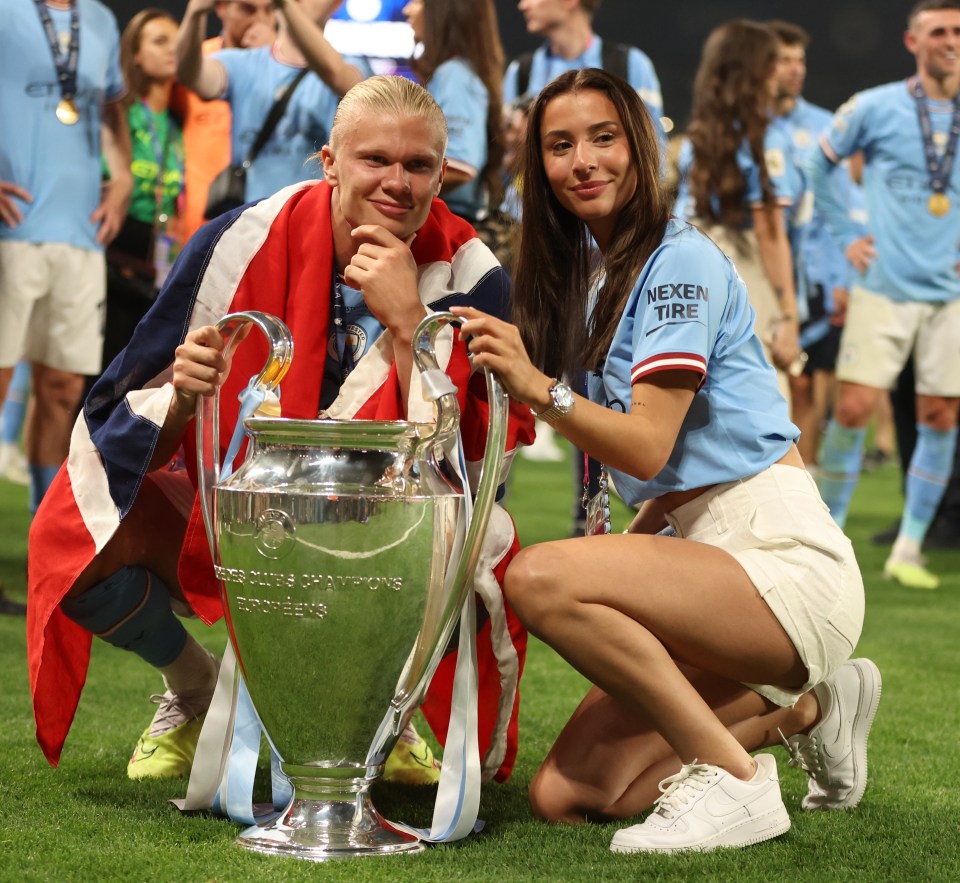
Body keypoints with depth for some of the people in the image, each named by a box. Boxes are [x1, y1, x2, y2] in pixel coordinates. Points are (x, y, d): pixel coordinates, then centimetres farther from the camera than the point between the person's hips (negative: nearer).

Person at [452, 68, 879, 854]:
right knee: (562, 797, -2)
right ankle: (807, 706, 14)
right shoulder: (595, 282, 18)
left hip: (785, 558, -9)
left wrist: (539, 389, -32)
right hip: (707, 547, 9)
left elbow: (649, 447, -19)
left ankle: (733, 779, -17)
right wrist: (632, 543, 3)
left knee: (539, 577, -30)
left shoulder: (680, 260, -8)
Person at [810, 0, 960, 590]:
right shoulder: (875, 109, -1)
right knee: (854, 409, -9)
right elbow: (819, 166, 12)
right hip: (885, 287, -2)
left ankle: (909, 550, 10)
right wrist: (846, 236, 5)